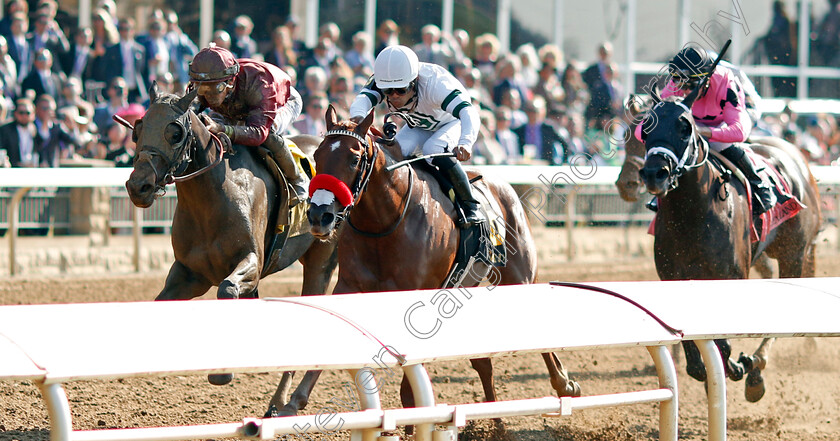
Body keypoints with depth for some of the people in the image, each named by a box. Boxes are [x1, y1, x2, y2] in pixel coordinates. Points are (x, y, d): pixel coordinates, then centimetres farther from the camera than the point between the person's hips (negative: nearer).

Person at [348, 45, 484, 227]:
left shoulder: (434, 83, -42)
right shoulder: (381, 82, -28)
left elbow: (467, 112, -53)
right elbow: (364, 98, -47)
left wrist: (465, 142, -74)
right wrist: (358, 116, -73)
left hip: (451, 123, -5)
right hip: (418, 126, 5)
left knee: (433, 149, -34)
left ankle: (470, 207, -21)